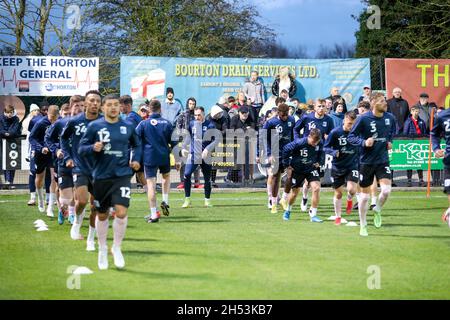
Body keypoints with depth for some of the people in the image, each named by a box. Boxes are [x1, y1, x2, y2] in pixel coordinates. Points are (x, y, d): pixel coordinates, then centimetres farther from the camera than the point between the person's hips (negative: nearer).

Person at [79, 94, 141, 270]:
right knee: (102, 215, 11)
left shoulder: (128, 127, 4)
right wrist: (93, 148, -20)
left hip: (122, 176, 0)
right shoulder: (94, 126, -2)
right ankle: (102, 249, 32)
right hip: (101, 176, 0)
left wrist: (136, 159, 5)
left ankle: (117, 248, 6)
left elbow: (137, 145, 22)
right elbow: (81, 148, -1)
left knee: (121, 212, -16)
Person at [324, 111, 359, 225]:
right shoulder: (335, 132, -13)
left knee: (352, 189, -20)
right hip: (337, 167, 0)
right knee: (338, 193, 10)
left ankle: (349, 199, 18)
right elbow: (326, 147, -6)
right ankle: (338, 217, 30)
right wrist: (334, 152, -25)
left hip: (352, 165, 0)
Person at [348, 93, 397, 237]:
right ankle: (363, 225, 22)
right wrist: (364, 142, -24)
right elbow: (350, 137, -9)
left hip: (383, 160, 3)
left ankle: (377, 210, 18)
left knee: (386, 190, -14)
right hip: (366, 161, -3)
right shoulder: (363, 119, -14)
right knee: (365, 195, 5)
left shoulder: (390, 118, -1)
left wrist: (390, 141, 4)